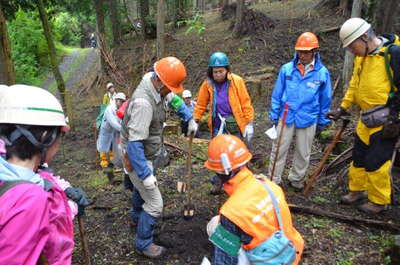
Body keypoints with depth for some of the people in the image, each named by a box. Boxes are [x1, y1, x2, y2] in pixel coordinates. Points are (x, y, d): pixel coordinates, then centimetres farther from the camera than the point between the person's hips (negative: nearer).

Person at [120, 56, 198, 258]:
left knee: (141, 188, 32)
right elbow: (134, 143, -35)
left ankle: (137, 215, 60)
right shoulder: (143, 102, -35)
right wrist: (145, 174, -33)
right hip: (138, 158, -9)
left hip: (151, 152, 9)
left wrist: (190, 119, 13)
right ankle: (143, 243, 19)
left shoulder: (160, 88, -6)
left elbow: (175, 100, 18)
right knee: (154, 204, -3)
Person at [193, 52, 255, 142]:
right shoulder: (208, 84, -2)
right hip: (217, 128, 1)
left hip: (235, 126, -1)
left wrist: (249, 124, -3)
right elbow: (201, 105, 7)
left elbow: (245, 103, -2)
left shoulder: (237, 81, -6)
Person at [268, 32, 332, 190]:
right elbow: (277, 94, 3)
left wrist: (322, 122, 8)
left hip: (308, 119, 0)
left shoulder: (322, 72, -5)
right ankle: (273, 180, 20)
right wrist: (274, 116, 3)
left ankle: (296, 179, 35)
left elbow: (325, 100, 4)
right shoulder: (287, 69, -5)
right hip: (286, 117, 0)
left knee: (303, 153, 15)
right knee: (278, 150, 6)